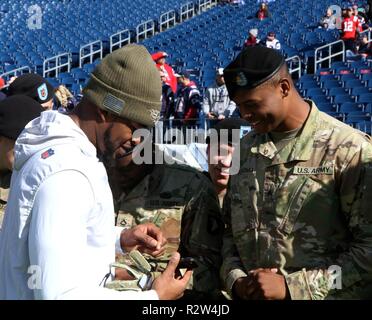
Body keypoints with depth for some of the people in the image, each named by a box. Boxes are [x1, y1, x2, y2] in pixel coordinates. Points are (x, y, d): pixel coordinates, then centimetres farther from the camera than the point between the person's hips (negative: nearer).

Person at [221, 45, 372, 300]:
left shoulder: (348, 150, -14)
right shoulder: (244, 149, 6)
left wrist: (291, 286, -19)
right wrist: (234, 278, -6)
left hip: (326, 295, -5)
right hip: (250, 294, 5)